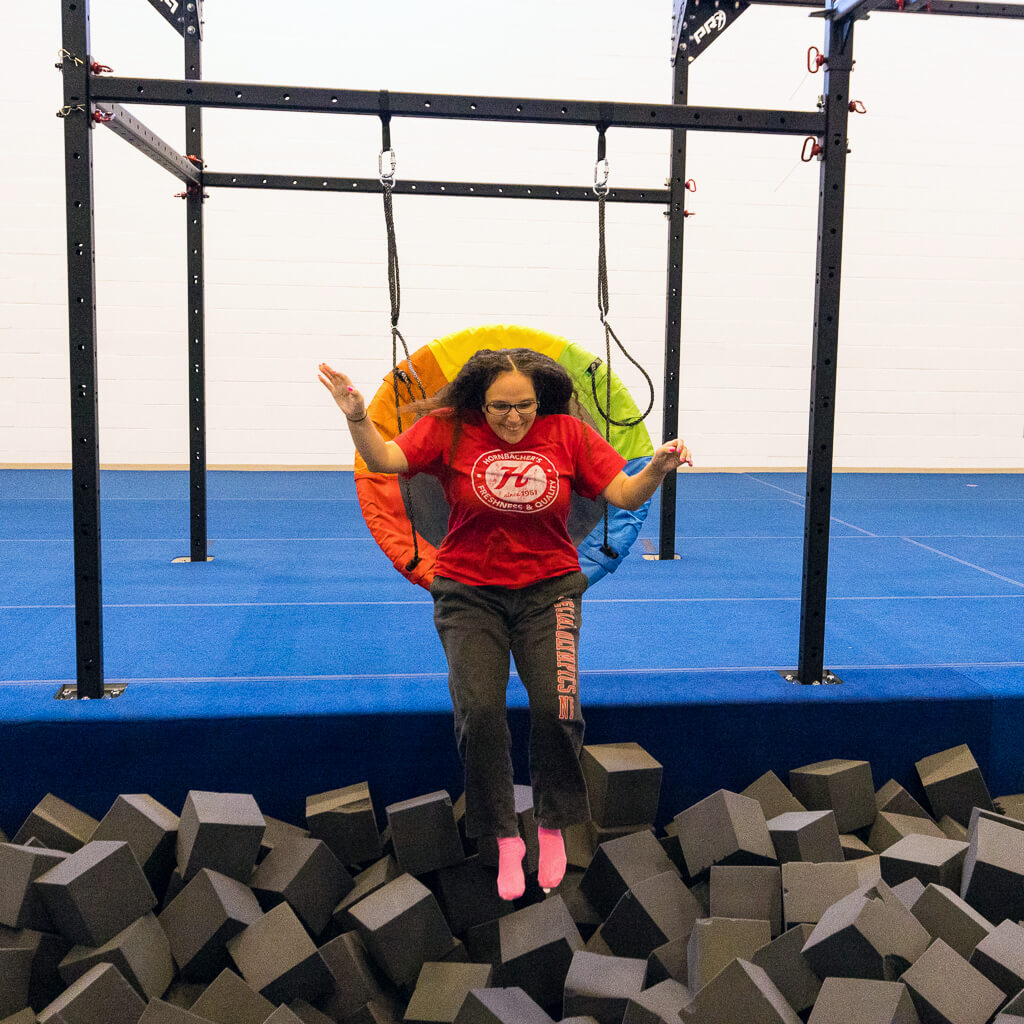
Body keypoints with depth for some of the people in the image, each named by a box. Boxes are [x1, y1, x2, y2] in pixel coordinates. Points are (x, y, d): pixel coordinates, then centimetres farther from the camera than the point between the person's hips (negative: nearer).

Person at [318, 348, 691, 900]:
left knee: (557, 709, -13)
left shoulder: (569, 434, -2)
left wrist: (657, 468, -22)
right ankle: (505, 839, 8)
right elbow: (385, 459, -16)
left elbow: (625, 495, -3)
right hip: (469, 594, 0)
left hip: (547, 590, 1)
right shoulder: (449, 430, -6)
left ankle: (553, 827, 14)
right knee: (479, 710, -12)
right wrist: (358, 418, -34)